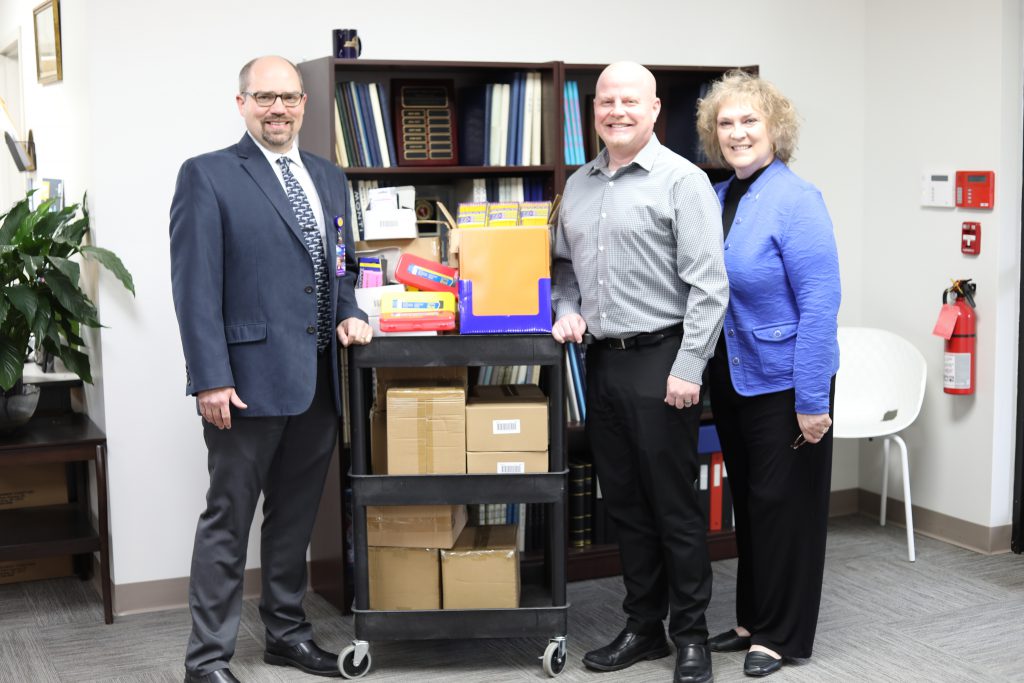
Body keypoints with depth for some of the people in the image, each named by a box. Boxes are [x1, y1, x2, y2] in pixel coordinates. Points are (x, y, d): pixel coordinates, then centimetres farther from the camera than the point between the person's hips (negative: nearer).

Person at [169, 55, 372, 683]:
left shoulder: (330, 178, 15)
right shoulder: (208, 176, -5)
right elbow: (195, 285, -11)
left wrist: (349, 314, 1)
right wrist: (211, 378, -17)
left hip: (318, 380, 6)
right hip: (249, 379, -6)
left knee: (296, 516, 16)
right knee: (228, 520, 2)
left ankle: (287, 632, 31)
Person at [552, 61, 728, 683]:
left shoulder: (683, 180, -8)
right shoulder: (579, 185, 13)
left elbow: (709, 285, -12)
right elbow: (564, 264, 23)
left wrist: (688, 368, -17)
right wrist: (567, 310, 2)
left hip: (661, 359, -6)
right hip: (602, 360, 7)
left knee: (675, 506, 1)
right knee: (625, 504, 13)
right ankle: (643, 627, 26)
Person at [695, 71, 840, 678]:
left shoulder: (795, 200, -17)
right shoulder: (719, 199, 6)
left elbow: (820, 304, -21)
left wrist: (813, 400, -22)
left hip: (783, 382, -8)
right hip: (732, 378, 8)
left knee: (784, 505, 4)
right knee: (748, 502, 18)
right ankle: (753, 620, 33)